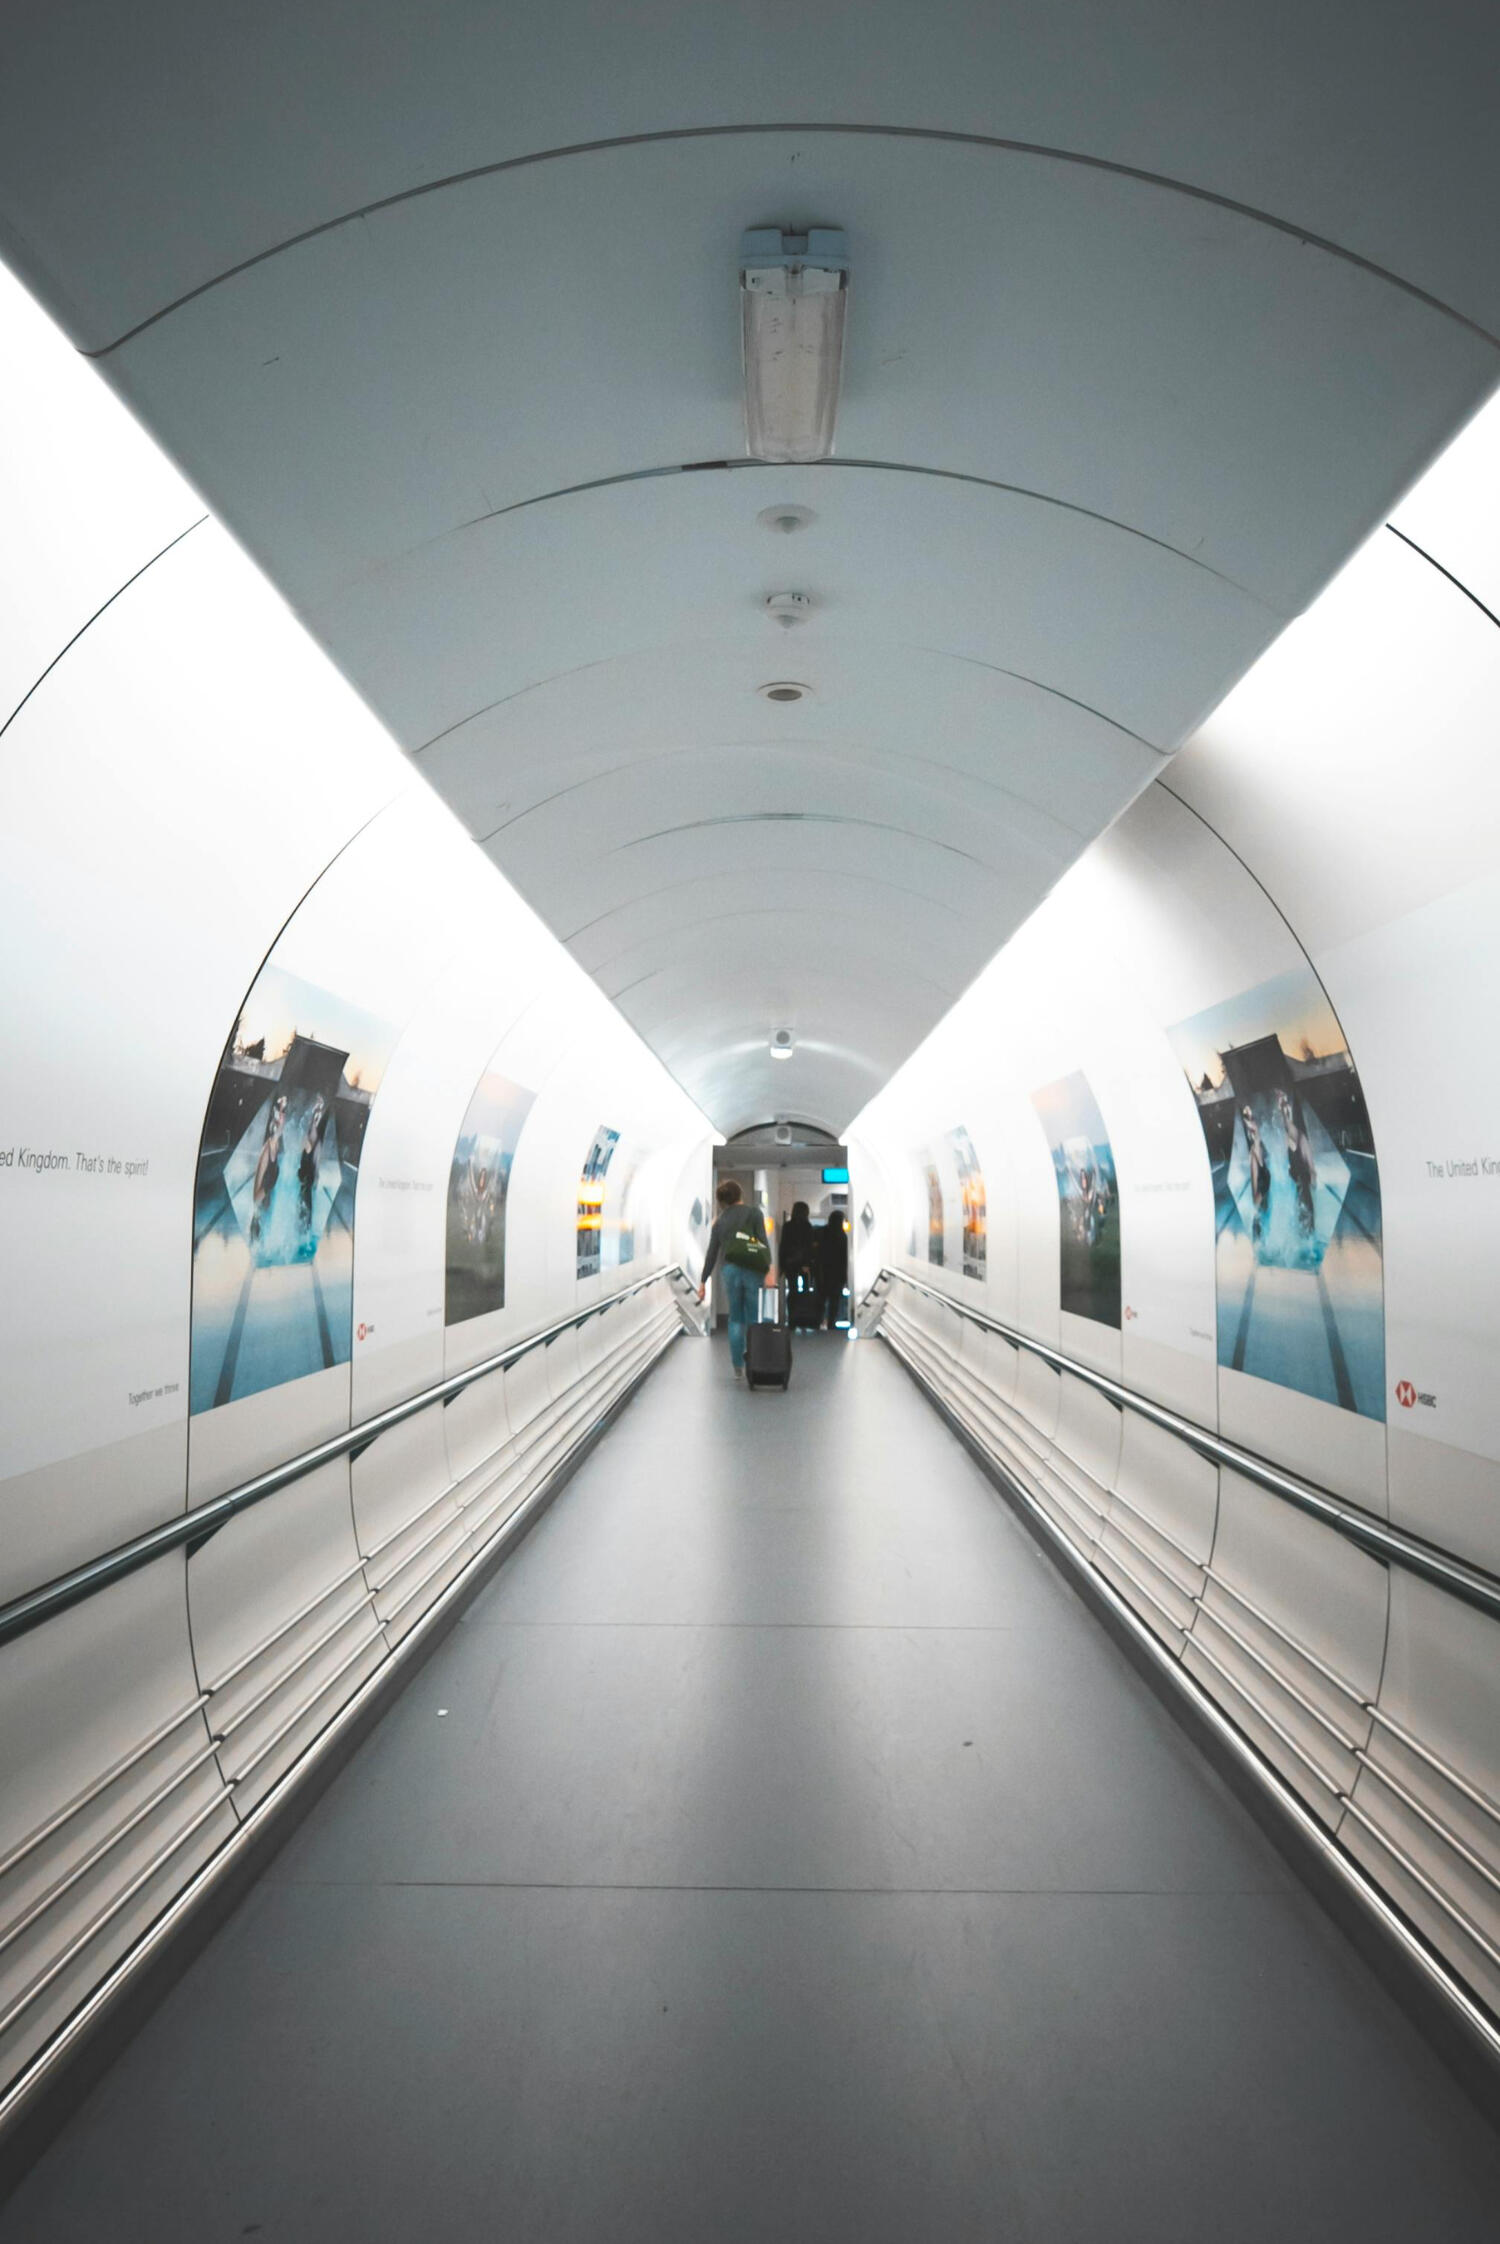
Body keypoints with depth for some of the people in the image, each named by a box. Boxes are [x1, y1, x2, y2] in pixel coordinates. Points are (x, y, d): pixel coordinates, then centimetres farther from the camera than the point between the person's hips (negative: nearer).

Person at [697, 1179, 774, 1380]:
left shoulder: (720, 1220, 13)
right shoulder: (753, 1213, 2)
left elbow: (712, 1254, 12)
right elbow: (763, 1241, -10)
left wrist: (703, 1281, 17)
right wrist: (768, 1271, -15)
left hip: (730, 1271, 3)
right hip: (753, 1271, -3)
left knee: (736, 1320, 12)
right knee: (755, 1320, 4)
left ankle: (738, 1368, 10)